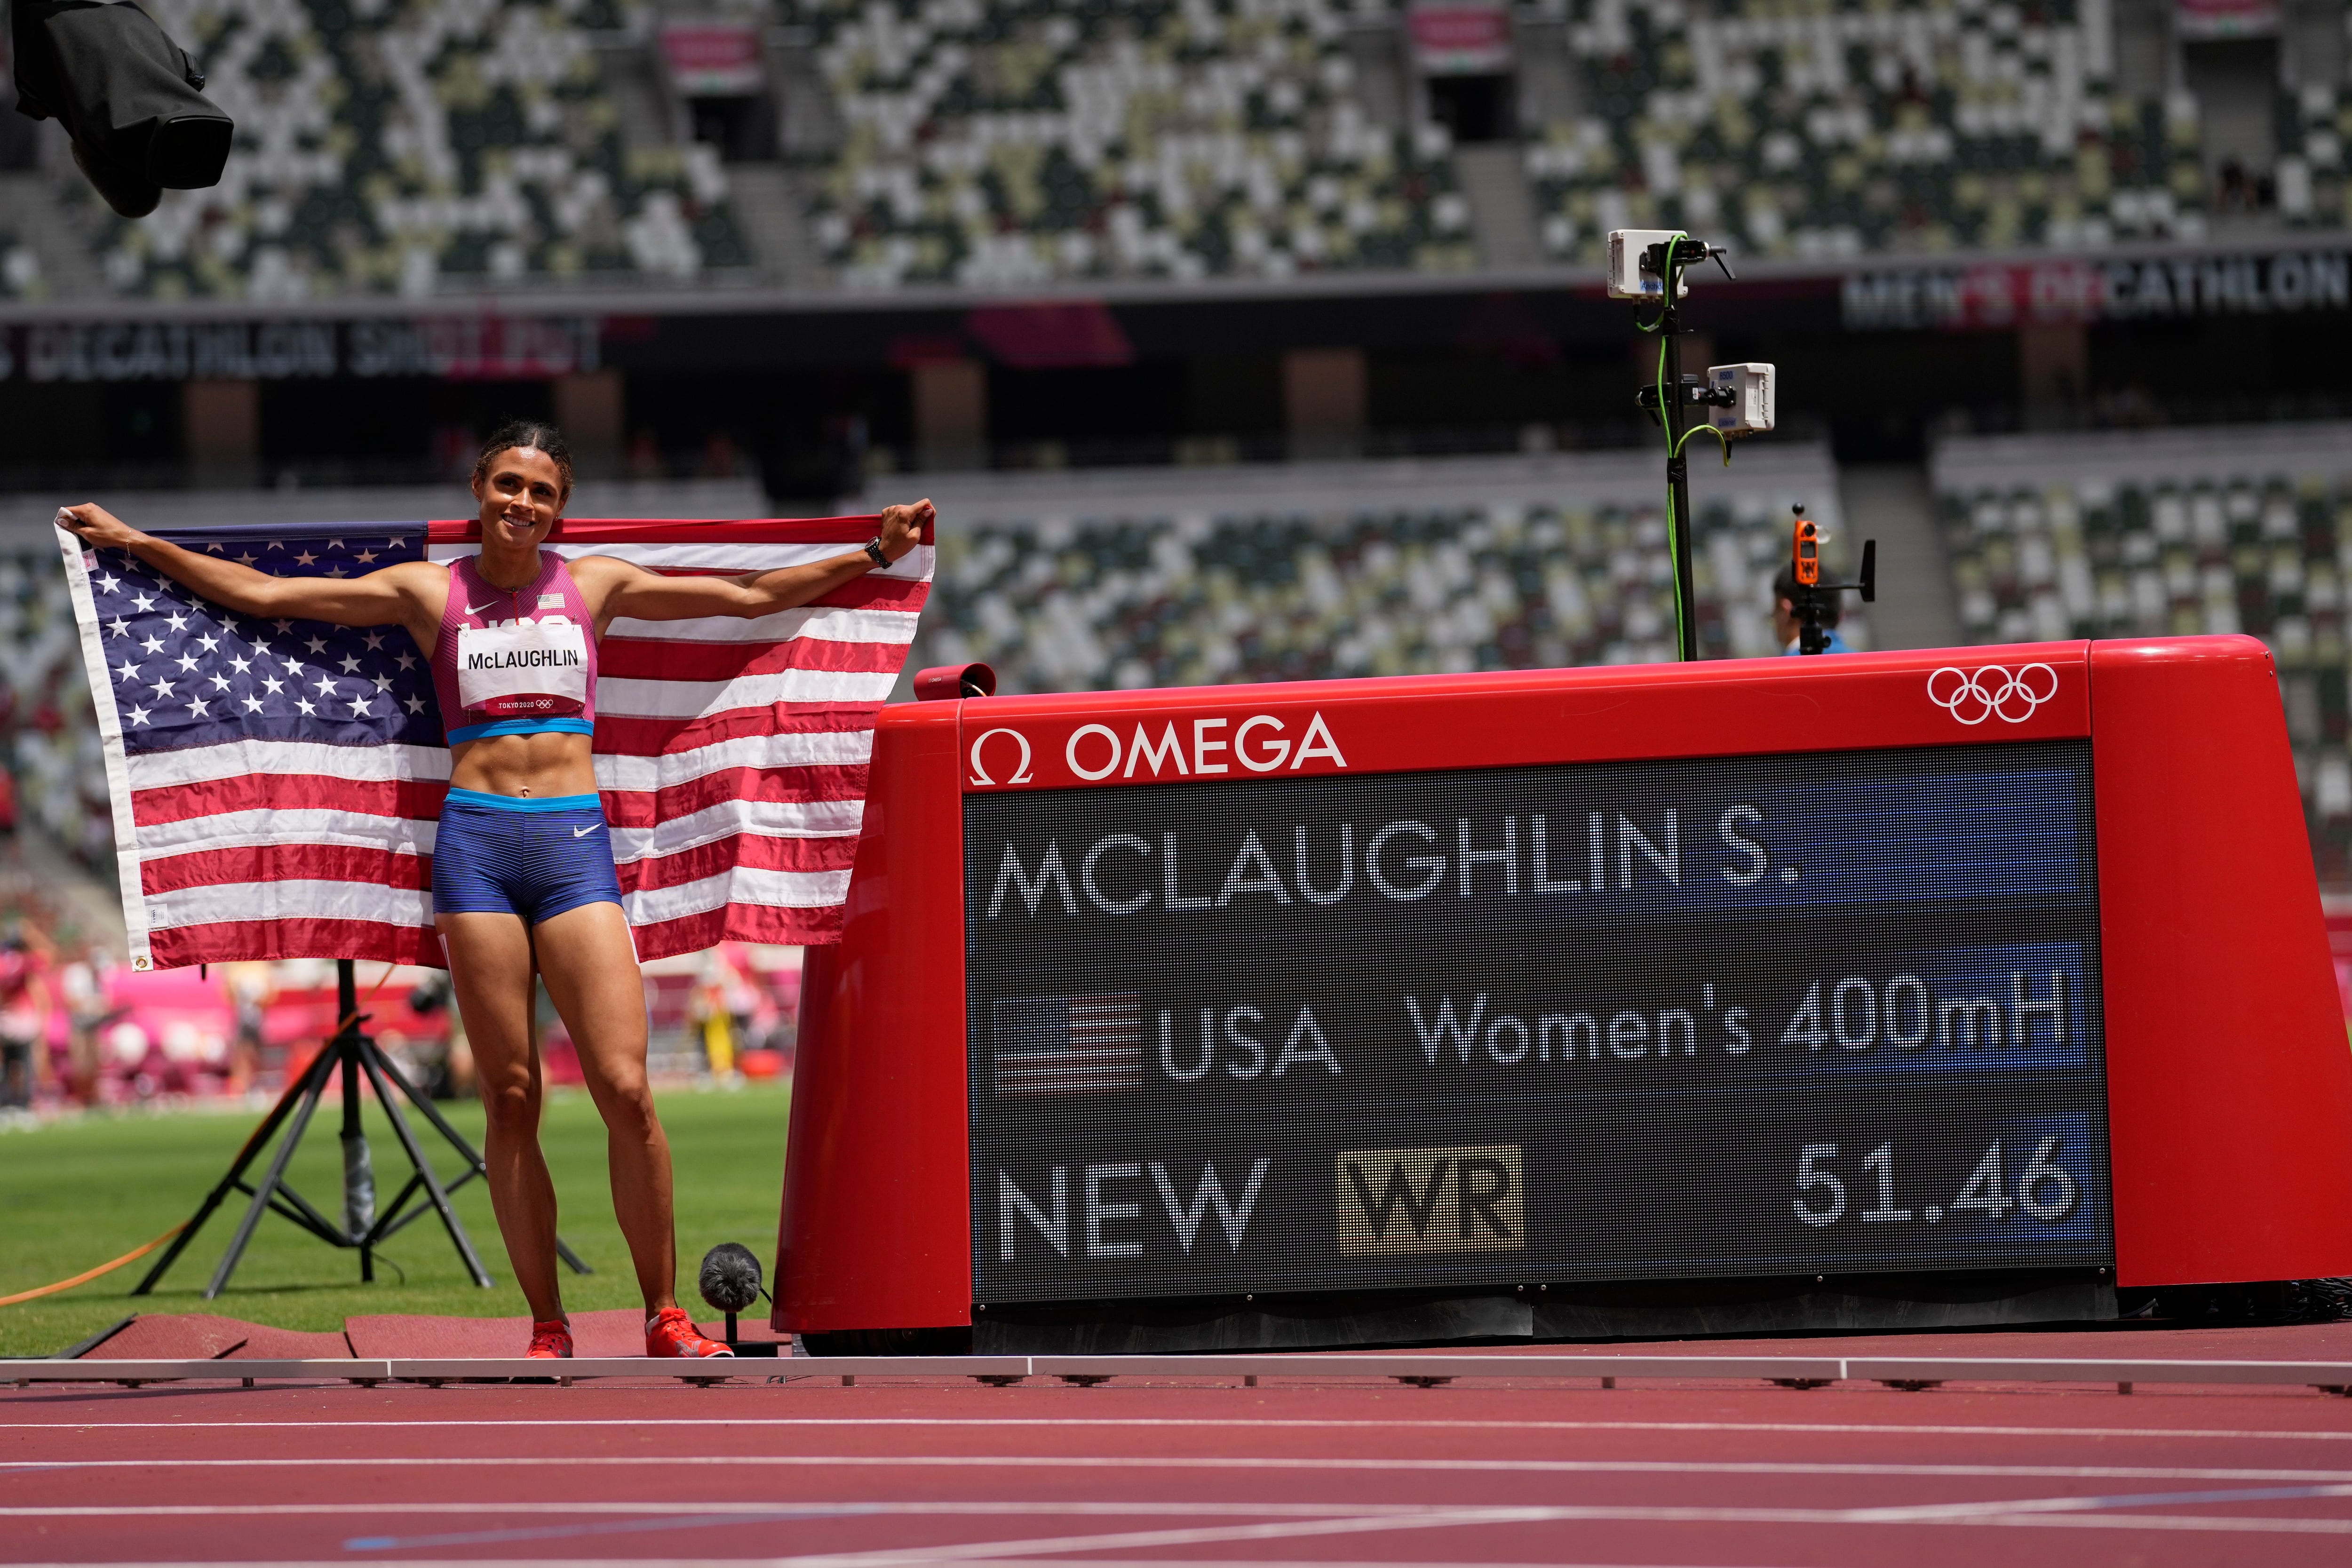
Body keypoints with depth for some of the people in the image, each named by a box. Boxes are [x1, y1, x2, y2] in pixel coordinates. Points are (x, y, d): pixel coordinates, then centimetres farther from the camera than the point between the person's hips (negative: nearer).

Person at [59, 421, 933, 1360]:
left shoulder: (594, 585, 13)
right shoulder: (427, 593, 10)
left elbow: (751, 596, 19)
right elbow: (260, 593, 13)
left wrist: (872, 556, 17)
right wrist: (133, 543, 12)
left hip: (575, 840, 0)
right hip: (475, 840, 0)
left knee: (624, 1087, -11)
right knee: (510, 1101, -2)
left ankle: (664, 1316, -3)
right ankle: (547, 1328, 3)